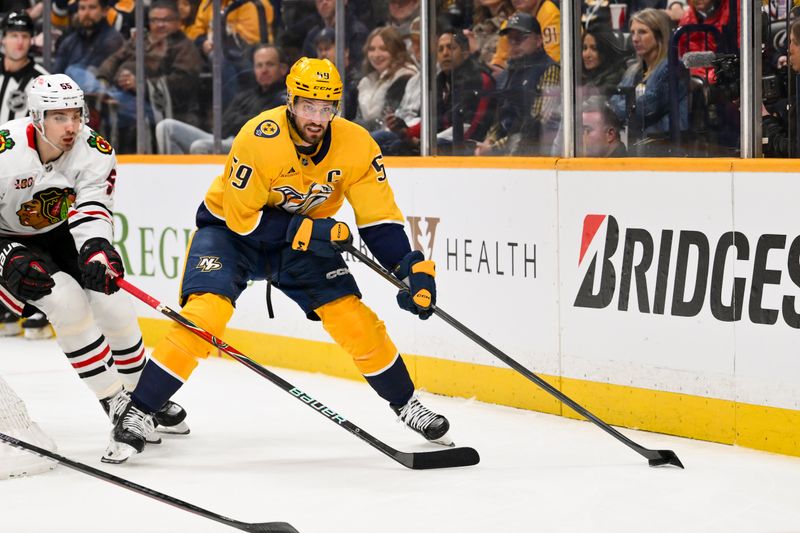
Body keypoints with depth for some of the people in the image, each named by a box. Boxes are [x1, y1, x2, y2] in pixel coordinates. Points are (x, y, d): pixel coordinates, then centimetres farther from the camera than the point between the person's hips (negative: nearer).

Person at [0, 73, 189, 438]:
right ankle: (116, 405, -15)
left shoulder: (94, 152, -18)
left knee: (110, 300, -7)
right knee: (67, 300, -24)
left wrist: (97, 252, -47)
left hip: (61, 234, 4)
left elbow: (91, 212, -27)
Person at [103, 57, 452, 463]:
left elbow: (378, 218, -14)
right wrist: (303, 231, -33)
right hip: (231, 228, -4)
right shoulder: (258, 139, -31)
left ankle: (406, 404, 17)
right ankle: (137, 414, -15)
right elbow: (241, 217, -25)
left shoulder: (356, 145, -19)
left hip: (307, 236, 4)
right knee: (204, 315, -24)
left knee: (356, 322, -6)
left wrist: (413, 267, -25)